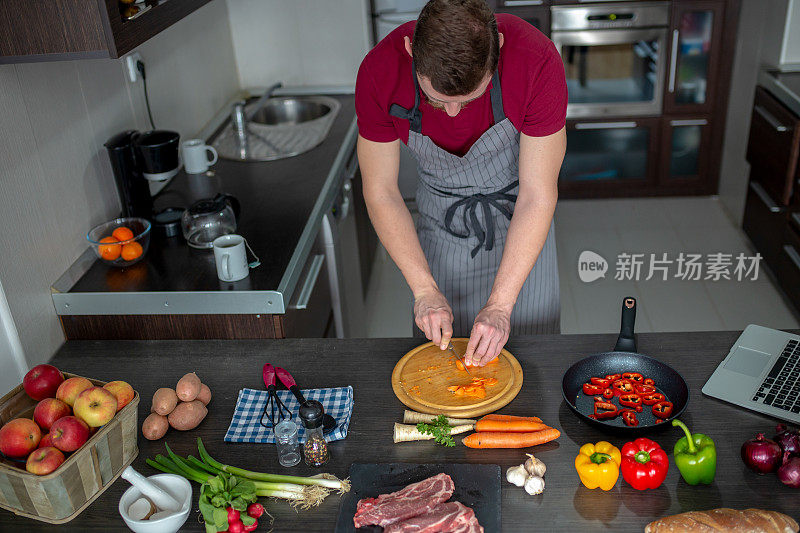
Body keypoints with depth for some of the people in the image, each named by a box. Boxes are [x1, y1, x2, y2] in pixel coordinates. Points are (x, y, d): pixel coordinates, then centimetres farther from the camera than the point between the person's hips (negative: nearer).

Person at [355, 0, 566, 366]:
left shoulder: (537, 61, -33)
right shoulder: (379, 71, -28)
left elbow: (537, 195, -26)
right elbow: (380, 191, -17)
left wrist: (500, 305, -27)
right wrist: (424, 290, -21)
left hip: (517, 213, 0)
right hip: (441, 220, 1)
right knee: (441, 342, 11)